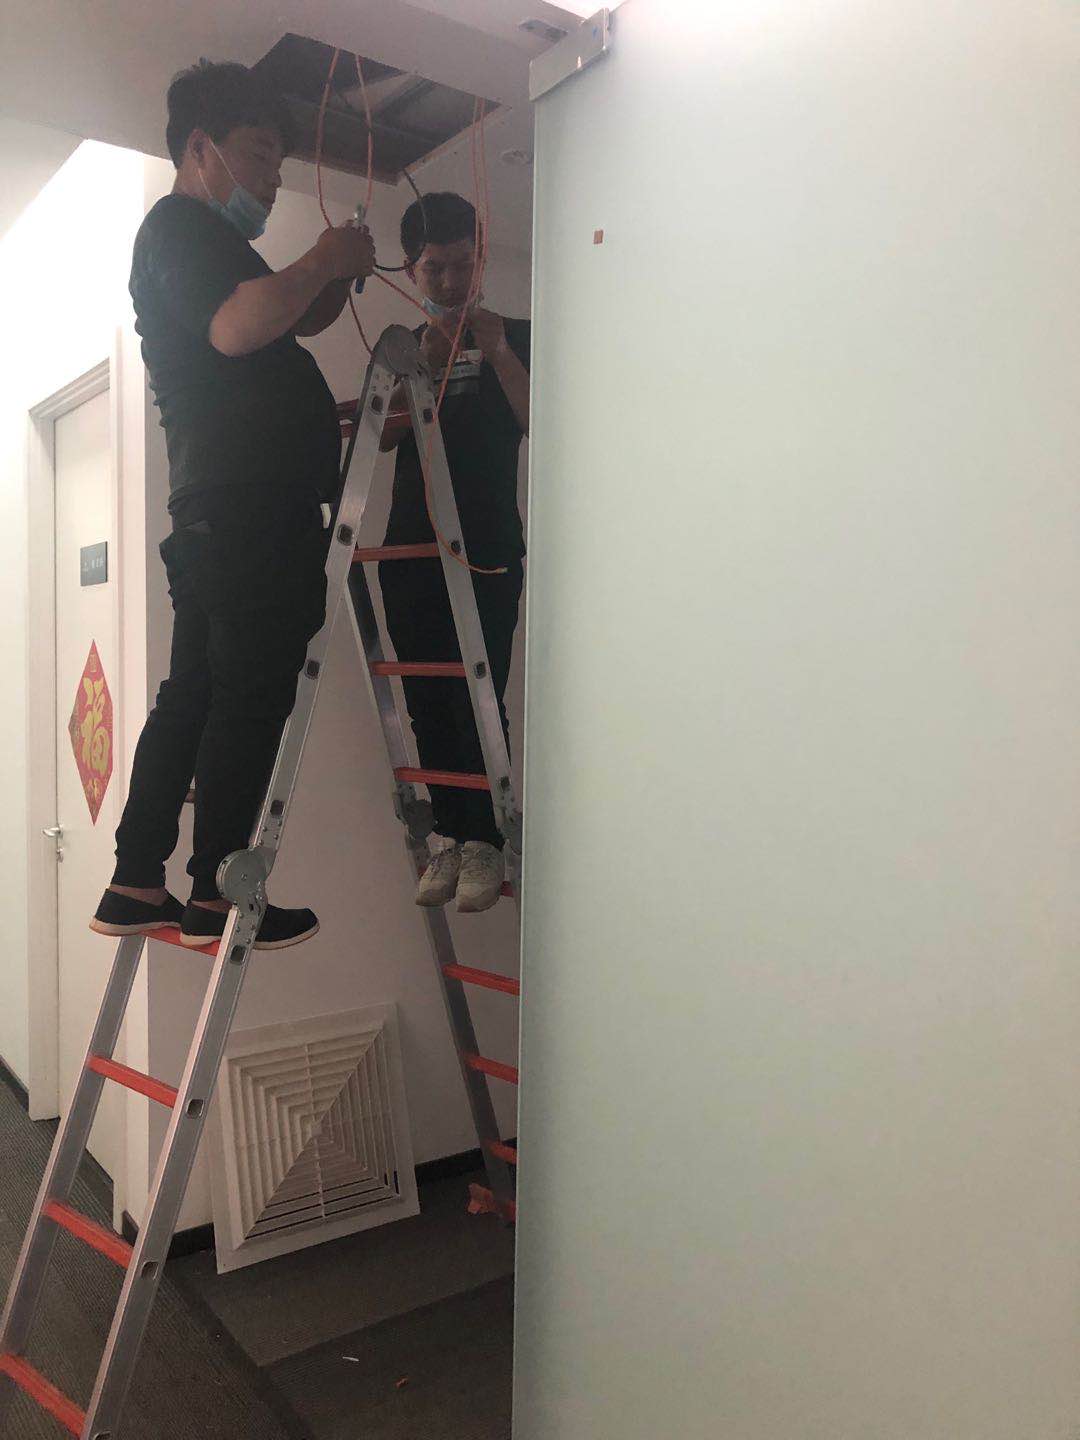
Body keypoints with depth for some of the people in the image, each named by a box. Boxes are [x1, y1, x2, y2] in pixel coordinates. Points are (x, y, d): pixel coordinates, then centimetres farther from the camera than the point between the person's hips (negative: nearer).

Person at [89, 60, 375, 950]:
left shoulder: (196, 238, 31)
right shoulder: (182, 227, -1)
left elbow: (287, 330, 35)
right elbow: (239, 327, -21)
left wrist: (337, 278, 17)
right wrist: (323, 262, -8)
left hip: (218, 514, 10)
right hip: (251, 507, -10)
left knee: (195, 693, 8)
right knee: (254, 694, -10)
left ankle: (137, 885, 11)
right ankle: (213, 897, -5)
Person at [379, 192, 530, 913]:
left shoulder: (512, 334, 9)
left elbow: (539, 426, -3)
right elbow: (384, 435, 4)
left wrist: (499, 356, -13)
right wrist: (424, 365, -8)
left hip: (488, 550, -4)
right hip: (411, 549, 4)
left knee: (477, 696, -10)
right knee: (428, 699, 2)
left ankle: (485, 842, -2)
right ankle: (450, 836, 10)